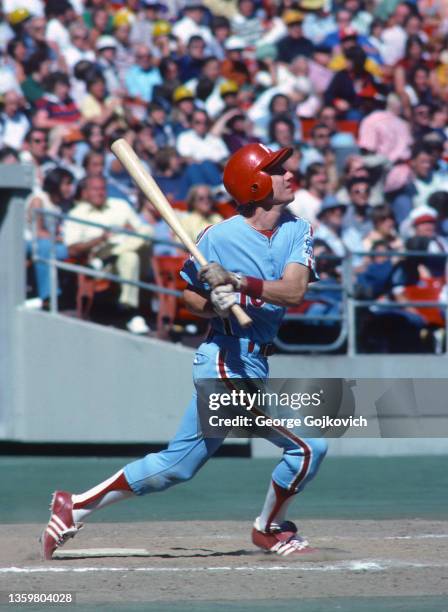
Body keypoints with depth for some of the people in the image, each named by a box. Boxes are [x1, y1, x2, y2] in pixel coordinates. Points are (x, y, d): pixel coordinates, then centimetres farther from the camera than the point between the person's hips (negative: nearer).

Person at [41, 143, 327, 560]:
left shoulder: (297, 231, 3)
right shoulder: (217, 236, -10)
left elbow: (293, 291, -11)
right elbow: (190, 297, 2)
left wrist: (237, 282, -23)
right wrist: (215, 306, -19)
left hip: (252, 365, 7)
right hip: (230, 363, -7)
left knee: (175, 465, 13)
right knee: (308, 447, -8)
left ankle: (75, 507, 21)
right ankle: (271, 530, 15)